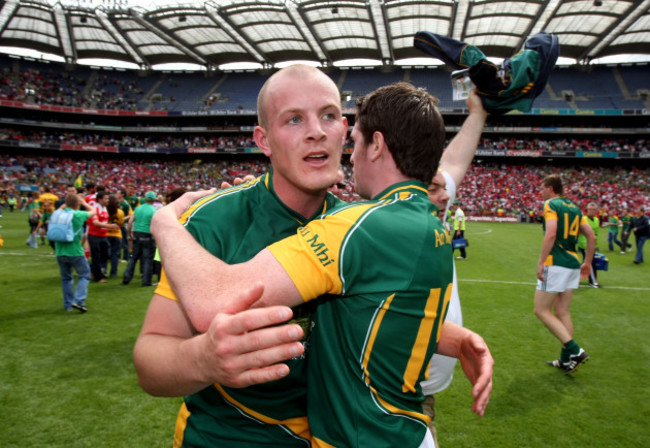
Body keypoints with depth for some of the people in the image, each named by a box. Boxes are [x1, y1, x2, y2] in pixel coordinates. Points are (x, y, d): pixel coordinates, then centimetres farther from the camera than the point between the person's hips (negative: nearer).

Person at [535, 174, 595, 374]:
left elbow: (551, 233, -21)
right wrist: (588, 262, 21)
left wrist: (541, 262, -19)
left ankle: (575, 351, -7)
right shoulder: (574, 207, 16)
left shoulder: (551, 204, -7)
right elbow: (591, 236, 15)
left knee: (541, 310, -1)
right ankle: (566, 360, 17)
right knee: (562, 312, 14)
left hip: (556, 264, -8)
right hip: (573, 264, 8)